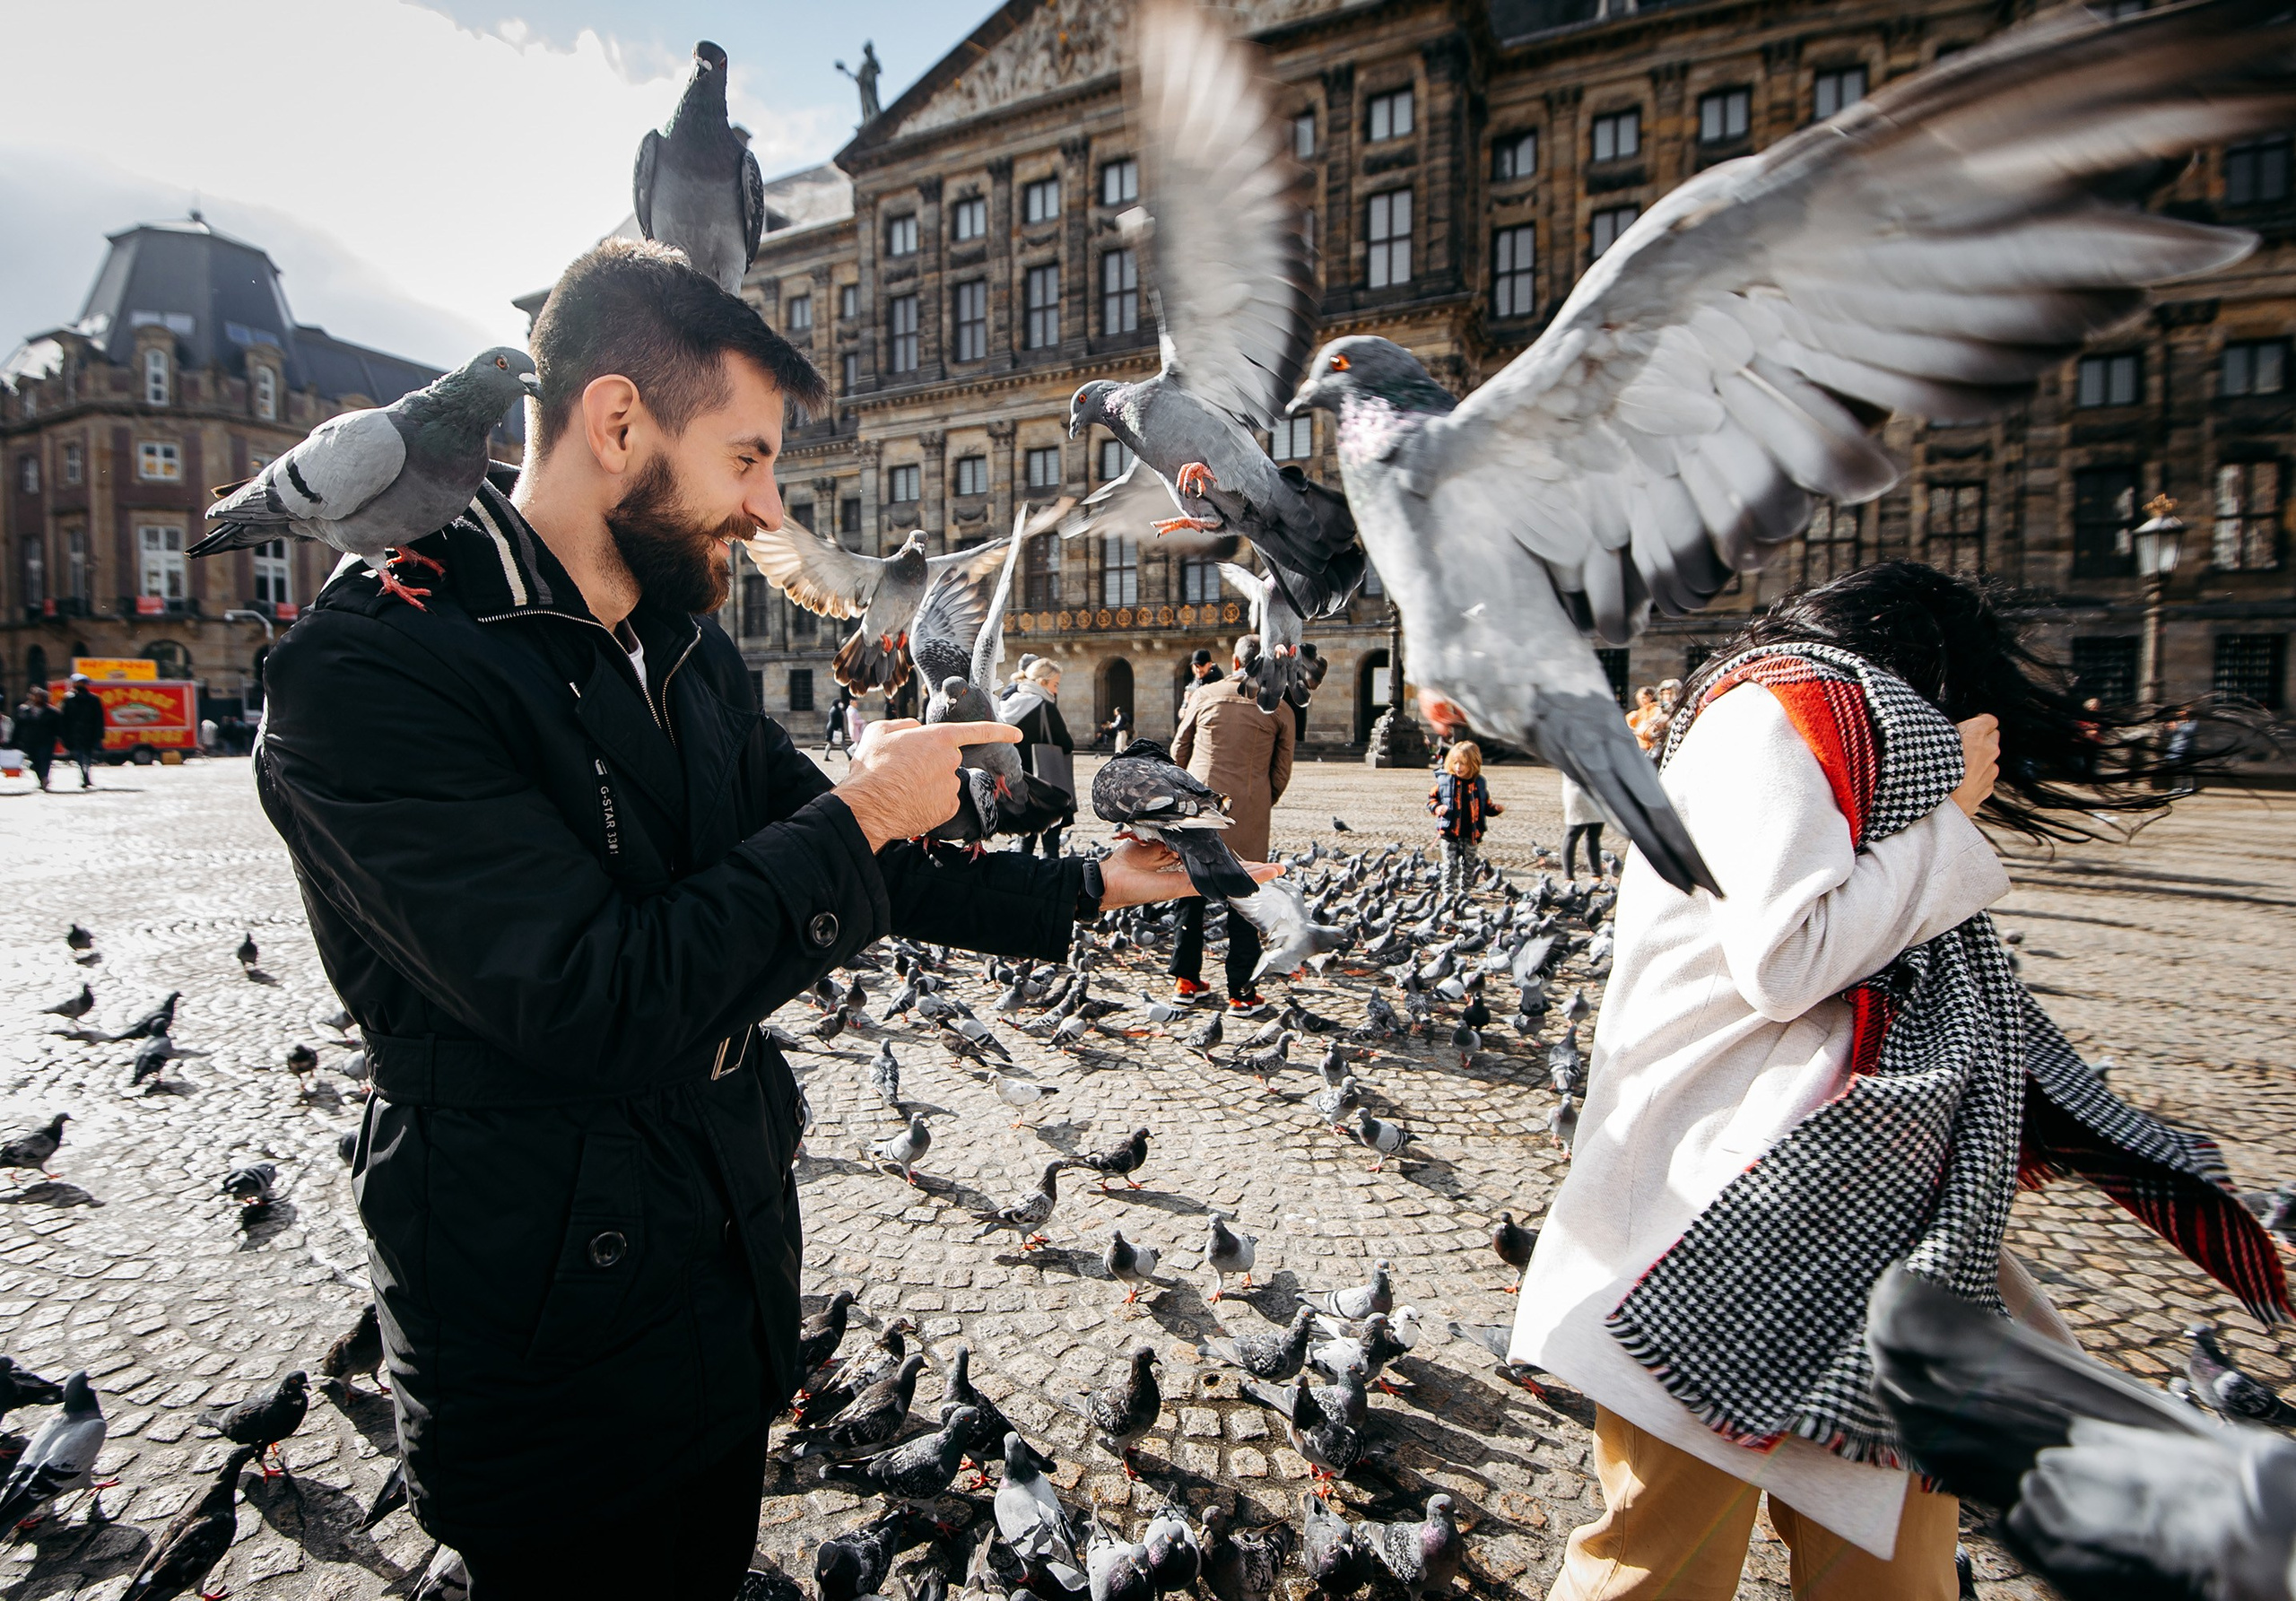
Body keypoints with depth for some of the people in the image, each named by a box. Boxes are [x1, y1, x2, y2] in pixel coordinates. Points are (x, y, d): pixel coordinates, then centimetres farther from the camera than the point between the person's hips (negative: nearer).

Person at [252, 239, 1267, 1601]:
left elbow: (858, 875, 9)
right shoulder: (370, 670, -22)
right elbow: (600, 1002, -30)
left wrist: (1089, 888, 5)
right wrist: (856, 817, -20)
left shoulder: (691, 655, 4)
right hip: (549, 1343, -7)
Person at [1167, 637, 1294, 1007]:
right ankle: (1240, 990, 6)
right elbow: (1281, 771, 5)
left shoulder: (1204, 694, 3)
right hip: (1248, 814, -1)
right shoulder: (1278, 709, 2)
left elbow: (1178, 751, 11)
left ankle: (1186, 977, 19)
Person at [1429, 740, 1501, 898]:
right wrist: (1437, 808, -15)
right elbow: (1432, 797, 4)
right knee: (1450, 865, 1)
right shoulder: (1445, 780, -5)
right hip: (1449, 832, -2)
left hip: (1472, 834, 2)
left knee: (1469, 865, 13)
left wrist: (1495, 809, -8)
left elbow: (1485, 805, 11)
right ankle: (1449, 892, 8)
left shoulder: (1479, 783, 1)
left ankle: (1465, 891, 26)